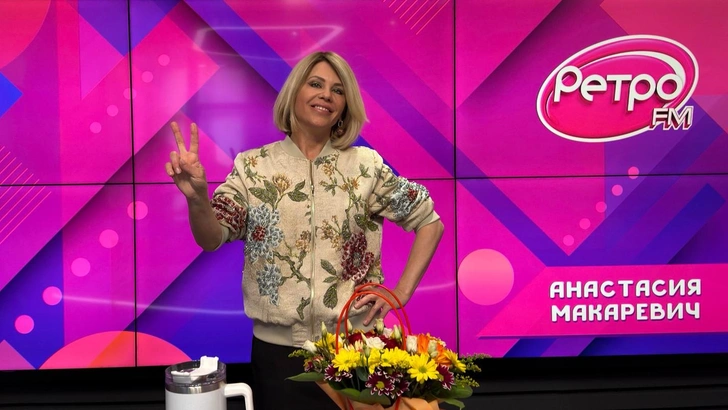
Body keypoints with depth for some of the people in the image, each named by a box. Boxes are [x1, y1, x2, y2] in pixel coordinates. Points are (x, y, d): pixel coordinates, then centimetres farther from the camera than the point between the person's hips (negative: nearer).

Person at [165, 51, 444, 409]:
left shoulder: (366, 165, 0)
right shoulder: (253, 166, -1)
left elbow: (430, 222, 6)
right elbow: (211, 239, -12)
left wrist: (401, 292, -2)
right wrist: (197, 198, -32)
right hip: (277, 349, 0)